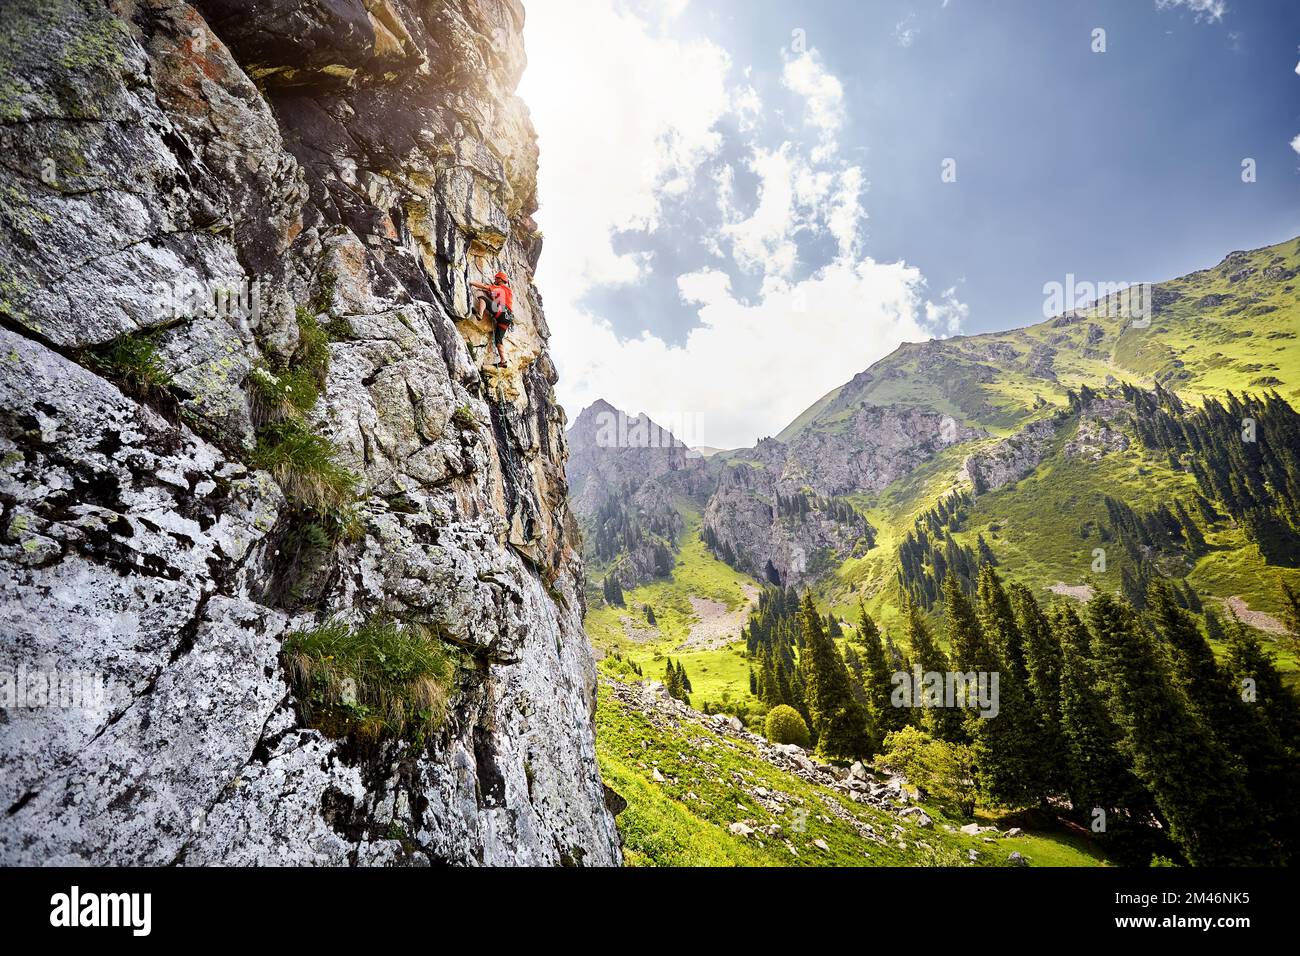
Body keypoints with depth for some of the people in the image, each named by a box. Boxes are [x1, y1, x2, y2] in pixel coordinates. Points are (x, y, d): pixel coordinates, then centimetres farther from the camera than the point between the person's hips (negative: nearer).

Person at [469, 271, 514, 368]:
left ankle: (479, 314, -30)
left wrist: (472, 283, 17)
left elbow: (484, 286, 6)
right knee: (498, 340, 6)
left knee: (482, 297, -3)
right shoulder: (510, 292, 33)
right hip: (508, 318, 7)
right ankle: (503, 361, -6)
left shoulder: (499, 288, 12)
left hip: (501, 312, -7)